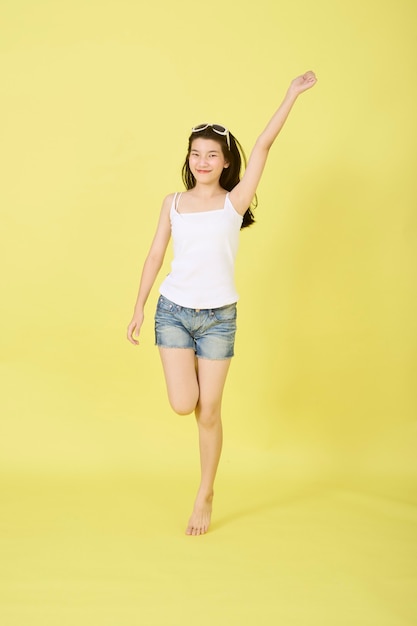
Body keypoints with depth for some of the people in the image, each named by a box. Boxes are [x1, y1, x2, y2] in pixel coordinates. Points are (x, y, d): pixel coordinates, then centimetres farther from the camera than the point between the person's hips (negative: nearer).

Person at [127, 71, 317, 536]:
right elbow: (155, 255, 10)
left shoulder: (234, 201, 0)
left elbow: (263, 146, -7)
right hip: (173, 311, 1)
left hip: (219, 317, -1)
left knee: (209, 412, 3)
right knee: (184, 406, -9)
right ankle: (191, 371, 30)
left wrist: (292, 95, -9)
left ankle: (205, 497, 21)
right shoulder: (173, 203, 6)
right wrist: (139, 308, 9)